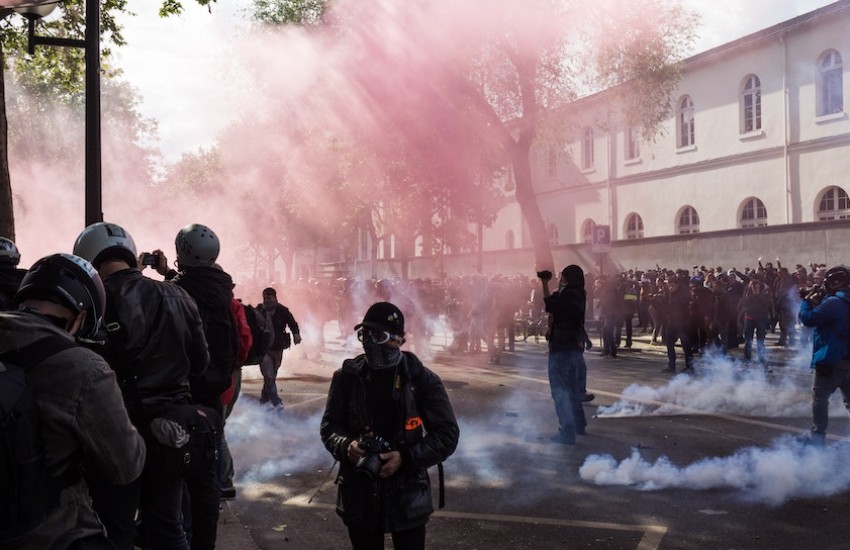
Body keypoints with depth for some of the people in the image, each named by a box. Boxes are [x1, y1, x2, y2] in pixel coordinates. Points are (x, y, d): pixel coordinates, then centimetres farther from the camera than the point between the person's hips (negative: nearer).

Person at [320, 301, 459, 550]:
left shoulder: (421, 380, -8)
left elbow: (447, 434, -7)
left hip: (407, 498, -2)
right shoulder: (348, 377, -2)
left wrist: (406, 457, -19)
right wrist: (346, 446, -17)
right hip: (360, 496, 2)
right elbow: (329, 425, 5)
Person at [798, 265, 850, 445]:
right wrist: (818, 302, 7)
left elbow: (808, 319, -21)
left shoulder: (833, 302, -20)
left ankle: (817, 435, 5)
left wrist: (807, 300, -5)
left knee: (819, 396, 2)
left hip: (832, 359, -9)